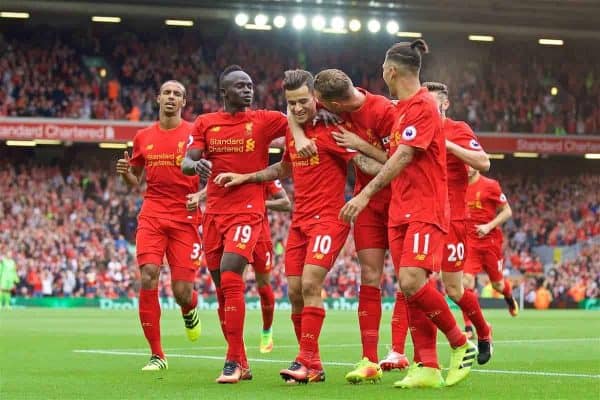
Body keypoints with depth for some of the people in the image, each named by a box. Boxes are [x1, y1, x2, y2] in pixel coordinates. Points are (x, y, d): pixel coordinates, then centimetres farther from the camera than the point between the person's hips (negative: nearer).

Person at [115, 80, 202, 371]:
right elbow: (135, 181, 21)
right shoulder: (143, 137, 12)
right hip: (152, 216, 2)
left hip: (185, 218, -2)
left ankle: (189, 311, 34)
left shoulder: (194, 134, 2)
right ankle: (157, 355, -8)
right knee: (148, 276, -16)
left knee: (182, 291, -7)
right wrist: (125, 172, -1)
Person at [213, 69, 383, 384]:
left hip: (328, 218, -8)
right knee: (295, 291, 3)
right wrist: (245, 178, 27)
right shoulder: (292, 130, 13)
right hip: (300, 220, 8)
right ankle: (311, 364, 11)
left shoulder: (331, 129, -11)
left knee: (309, 285, -18)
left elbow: (362, 160, -21)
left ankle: (307, 363, -17)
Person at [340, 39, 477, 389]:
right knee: (409, 288, 1)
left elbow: (403, 158, -18)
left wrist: (366, 195, -21)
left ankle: (461, 345, -3)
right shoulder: (401, 109, 16)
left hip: (426, 209, -9)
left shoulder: (423, 106, -11)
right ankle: (428, 368, 1)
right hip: (401, 211, 9)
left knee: (412, 281, -20)